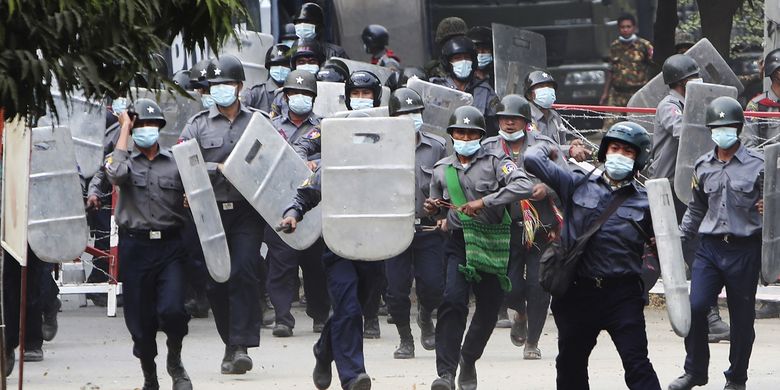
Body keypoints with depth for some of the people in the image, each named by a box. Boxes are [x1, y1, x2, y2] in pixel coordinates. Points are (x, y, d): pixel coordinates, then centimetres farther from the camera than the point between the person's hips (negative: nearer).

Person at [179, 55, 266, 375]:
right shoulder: (198, 125, 9)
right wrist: (218, 169, -16)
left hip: (247, 210, -1)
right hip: (212, 211, 1)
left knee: (243, 272, -15)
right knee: (216, 280, 3)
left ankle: (241, 345, -15)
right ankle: (230, 342, 18)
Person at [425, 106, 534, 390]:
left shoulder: (495, 162, -1)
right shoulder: (442, 169, 11)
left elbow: (523, 186, -18)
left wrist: (484, 201, -24)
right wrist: (433, 209, 0)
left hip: (493, 243, -1)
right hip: (459, 241, 1)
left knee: (489, 307, 6)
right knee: (453, 301, -19)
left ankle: (468, 360, 33)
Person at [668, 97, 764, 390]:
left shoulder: (757, 164, -1)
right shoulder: (703, 167, 11)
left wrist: (768, 207, -17)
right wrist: (679, 238, 14)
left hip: (745, 248, -3)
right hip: (710, 247, 3)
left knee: (742, 318, 4)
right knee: (695, 308, -9)